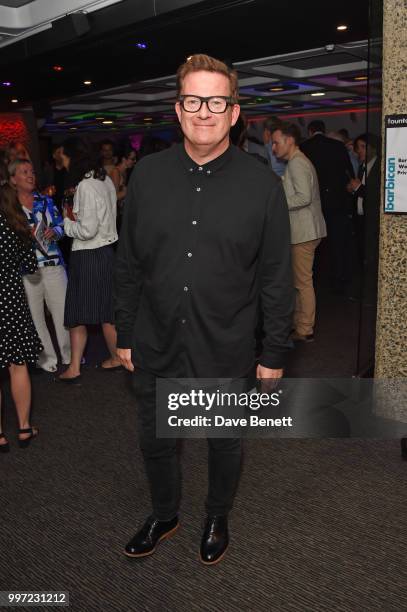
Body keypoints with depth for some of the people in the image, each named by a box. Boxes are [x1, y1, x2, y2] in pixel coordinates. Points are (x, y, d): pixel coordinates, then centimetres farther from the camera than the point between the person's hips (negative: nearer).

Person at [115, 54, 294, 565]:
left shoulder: (263, 185, -8)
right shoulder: (147, 174, -2)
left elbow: (277, 278, -5)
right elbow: (128, 263, 4)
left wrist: (275, 354, -4)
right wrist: (125, 335, 5)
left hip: (226, 353, -2)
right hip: (156, 348, 2)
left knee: (225, 444, 18)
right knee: (155, 442, 19)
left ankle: (217, 518, 47)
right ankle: (163, 515, 48)